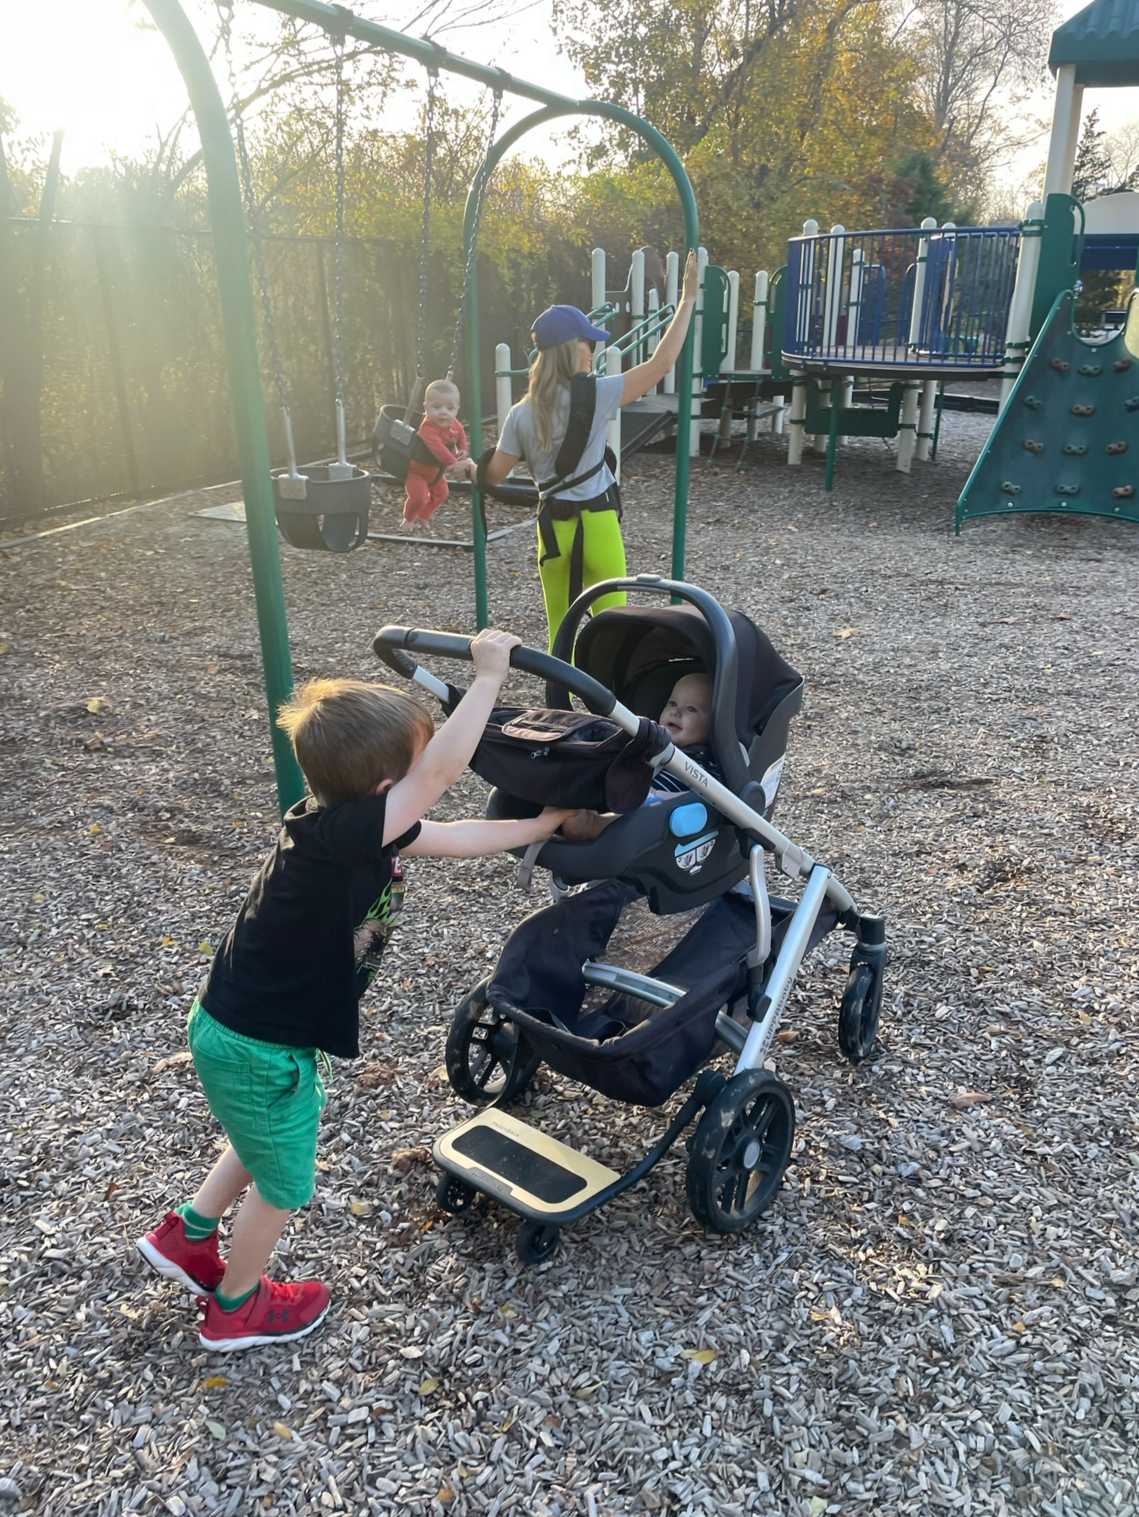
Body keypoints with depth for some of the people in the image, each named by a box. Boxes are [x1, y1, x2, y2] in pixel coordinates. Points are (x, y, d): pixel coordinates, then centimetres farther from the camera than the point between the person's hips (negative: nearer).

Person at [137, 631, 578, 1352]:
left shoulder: (361, 827, -5)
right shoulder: (340, 833, -33)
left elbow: (458, 837, 8)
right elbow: (444, 772, -41)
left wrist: (542, 825, 12)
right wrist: (490, 672, -33)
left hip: (241, 1027, 9)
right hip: (260, 1050, -9)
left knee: (265, 1144, 33)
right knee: (285, 1180, 17)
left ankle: (186, 1237, 52)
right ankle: (237, 1307, 42)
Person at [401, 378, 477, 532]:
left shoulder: (455, 425, -15)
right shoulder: (428, 429, -42)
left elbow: (461, 434, 10)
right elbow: (438, 449, -56)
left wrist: (463, 450, -3)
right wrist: (454, 464, -66)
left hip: (436, 470, 8)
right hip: (417, 469, -7)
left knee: (441, 494, 19)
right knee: (418, 497, -17)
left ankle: (423, 516, 42)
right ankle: (408, 519, 14)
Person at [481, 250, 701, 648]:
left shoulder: (521, 414, -3)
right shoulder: (595, 396, -13)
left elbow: (494, 476, 1)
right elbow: (661, 364, -11)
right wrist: (688, 300, -4)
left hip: (551, 527, 4)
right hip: (597, 524, -4)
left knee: (559, 633, 15)